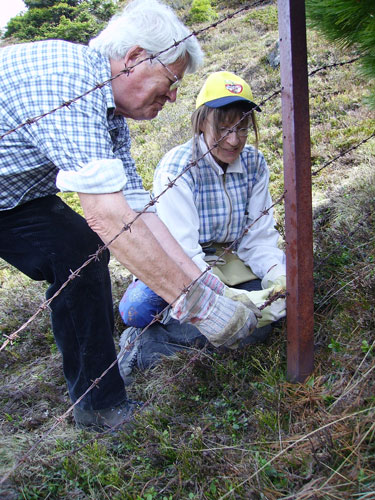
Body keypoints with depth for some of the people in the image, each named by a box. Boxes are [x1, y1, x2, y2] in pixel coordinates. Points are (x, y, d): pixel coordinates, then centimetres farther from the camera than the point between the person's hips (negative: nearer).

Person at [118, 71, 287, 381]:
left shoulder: (254, 163, -7)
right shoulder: (176, 168, -23)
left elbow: (259, 236, -7)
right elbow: (182, 253, -31)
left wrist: (277, 274, -29)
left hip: (227, 260, 5)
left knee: (260, 324, -22)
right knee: (138, 309, -36)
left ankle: (145, 346, -14)